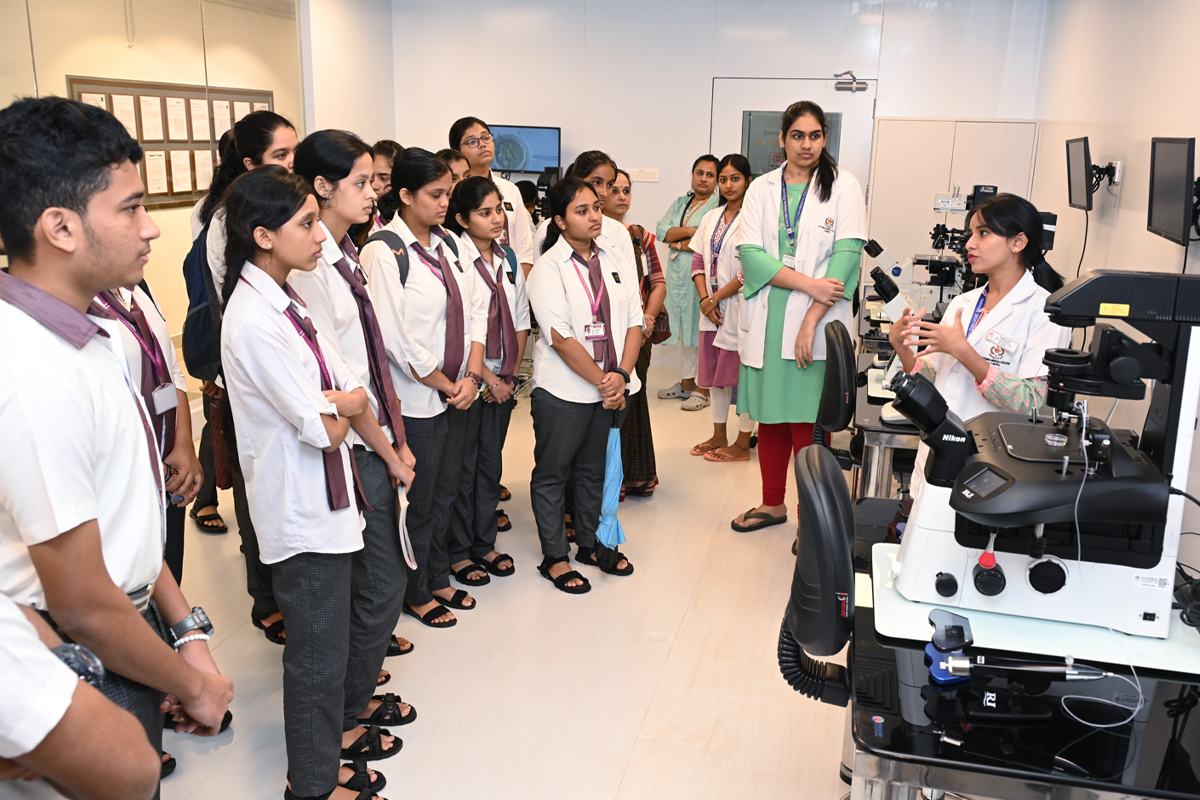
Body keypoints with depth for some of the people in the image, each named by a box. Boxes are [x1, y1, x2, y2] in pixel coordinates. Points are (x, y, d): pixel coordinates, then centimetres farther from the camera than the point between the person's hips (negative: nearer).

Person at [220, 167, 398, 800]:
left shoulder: (285, 301, 4)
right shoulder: (255, 321, -24)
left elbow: (349, 391, 7)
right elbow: (323, 429, -22)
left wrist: (379, 444, 8)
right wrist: (343, 405, -3)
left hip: (325, 496, 9)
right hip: (302, 509, -9)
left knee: (331, 631, 25)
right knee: (317, 648, 8)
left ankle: (332, 728, 46)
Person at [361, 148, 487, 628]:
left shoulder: (446, 244, 7)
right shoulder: (383, 251, -15)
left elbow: (475, 310, 7)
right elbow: (396, 338, -20)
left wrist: (471, 377, -5)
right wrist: (448, 386, -11)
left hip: (457, 394, 7)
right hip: (416, 401, -7)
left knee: (445, 495, 19)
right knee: (418, 503, 9)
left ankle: (439, 579, 38)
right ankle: (416, 594, 29)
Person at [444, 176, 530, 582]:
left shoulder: (508, 258, 9)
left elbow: (520, 320, 12)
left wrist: (511, 374, 3)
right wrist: (485, 377, -13)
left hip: (502, 382, 6)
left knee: (491, 464, 15)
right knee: (462, 468, 4)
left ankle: (484, 543, 29)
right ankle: (458, 552, 19)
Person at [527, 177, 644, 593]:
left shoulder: (616, 262, 7)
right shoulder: (548, 268, -11)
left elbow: (634, 322, 3)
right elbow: (561, 338, -17)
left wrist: (621, 375, -11)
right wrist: (602, 381, -16)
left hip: (611, 387, 5)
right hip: (563, 391, -5)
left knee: (595, 470, 19)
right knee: (552, 474, 8)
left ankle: (592, 543, 35)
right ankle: (554, 558, 22)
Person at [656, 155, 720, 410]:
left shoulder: (719, 206, -5)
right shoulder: (680, 203, 18)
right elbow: (662, 231, 6)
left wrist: (679, 244, -4)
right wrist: (692, 230, -8)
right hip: (677, 274, 7)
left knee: (701, 331, -6)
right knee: (684, 330, 11)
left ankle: (701, 389, 1)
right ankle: (686, 382, 20)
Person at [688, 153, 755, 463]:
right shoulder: (711, 218, 12)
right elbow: (699, 262, 10)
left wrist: (716, 298, -11)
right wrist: (705, 300, -4)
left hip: (741, 307, -7)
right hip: (712, 307, 7)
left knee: (744, 374, 1)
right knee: (715, 371, 14)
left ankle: (742, 444, 13)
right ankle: (719, 436, 28)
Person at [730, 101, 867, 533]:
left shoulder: (843, 186, 3)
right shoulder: (761, 189, 10)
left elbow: (847, 254, -7)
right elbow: (750, 253, -3)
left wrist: (812, 320, -15)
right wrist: (809, 284, -14)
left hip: (817, 325, -3)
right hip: (767, 323, 3)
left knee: (808, 425, -2)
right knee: (770, 420, 12)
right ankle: (773, 504, 29)